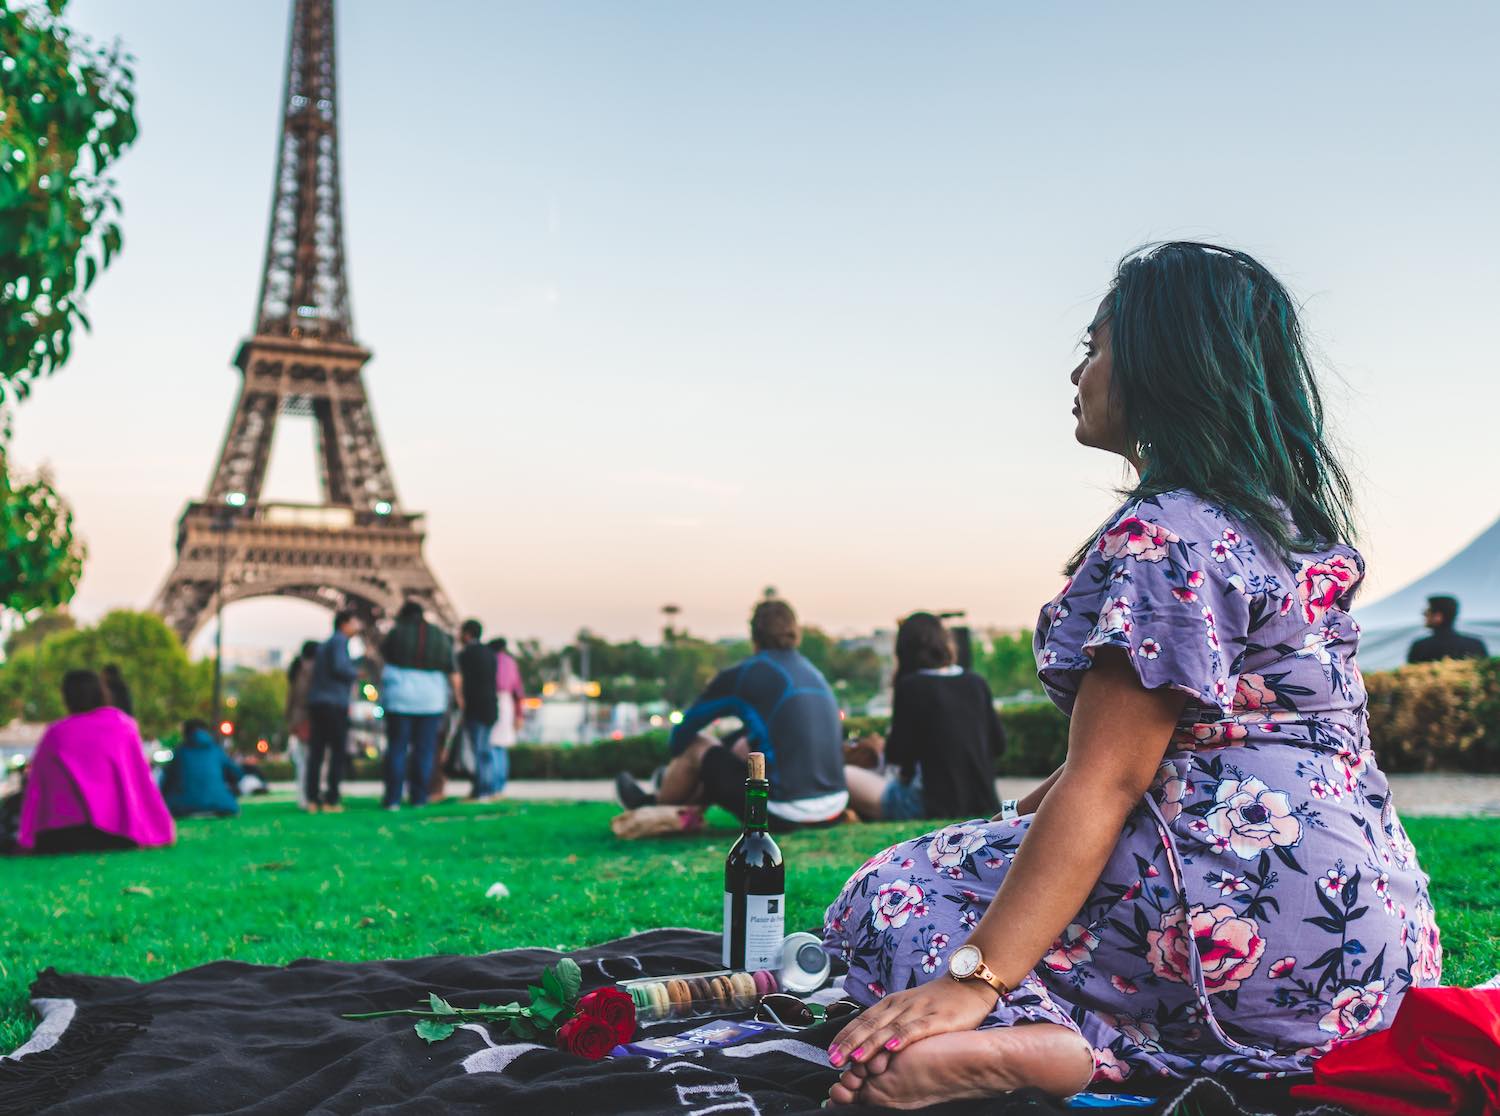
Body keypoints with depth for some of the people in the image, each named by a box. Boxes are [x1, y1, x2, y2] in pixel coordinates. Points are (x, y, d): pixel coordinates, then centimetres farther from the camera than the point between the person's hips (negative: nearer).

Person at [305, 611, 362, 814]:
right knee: (338, 752, -3)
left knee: (316, 752, 5)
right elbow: (339, 667, -18)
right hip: (335, 703, -8)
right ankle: (331, 800, -6)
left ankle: (312, 799, 3)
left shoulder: (324, 644, 22)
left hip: (316, 703, 8)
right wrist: (356, 673, -1)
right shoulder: (340, 641, -5)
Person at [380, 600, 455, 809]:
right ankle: (419, 798, 2)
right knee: (424, 749, 4)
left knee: (397, 748, 2)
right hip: (431, 699, 1)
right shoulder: (440, 637, 5)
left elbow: (385, 653, 16)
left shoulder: (396, 633, -2)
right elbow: (450, 668, 6)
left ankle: (393, 799, -2)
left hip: (399, 698, -1)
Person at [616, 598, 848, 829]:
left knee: (696, 746, 14)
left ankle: (655, 804, 40)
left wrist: (678, 763, 31)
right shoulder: (813, 672, 14)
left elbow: (684, 729, 10)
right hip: (834, 811, 6)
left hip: (785, 816, -6)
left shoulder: (740, 676, -3)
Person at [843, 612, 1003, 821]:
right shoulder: (977, 683, 4)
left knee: (845, 776, 3)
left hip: (933, 806, -6)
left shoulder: (911, 686, -11)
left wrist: (882, 747, 13)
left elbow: (897, 755, -8)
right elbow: (998, 743, 11)